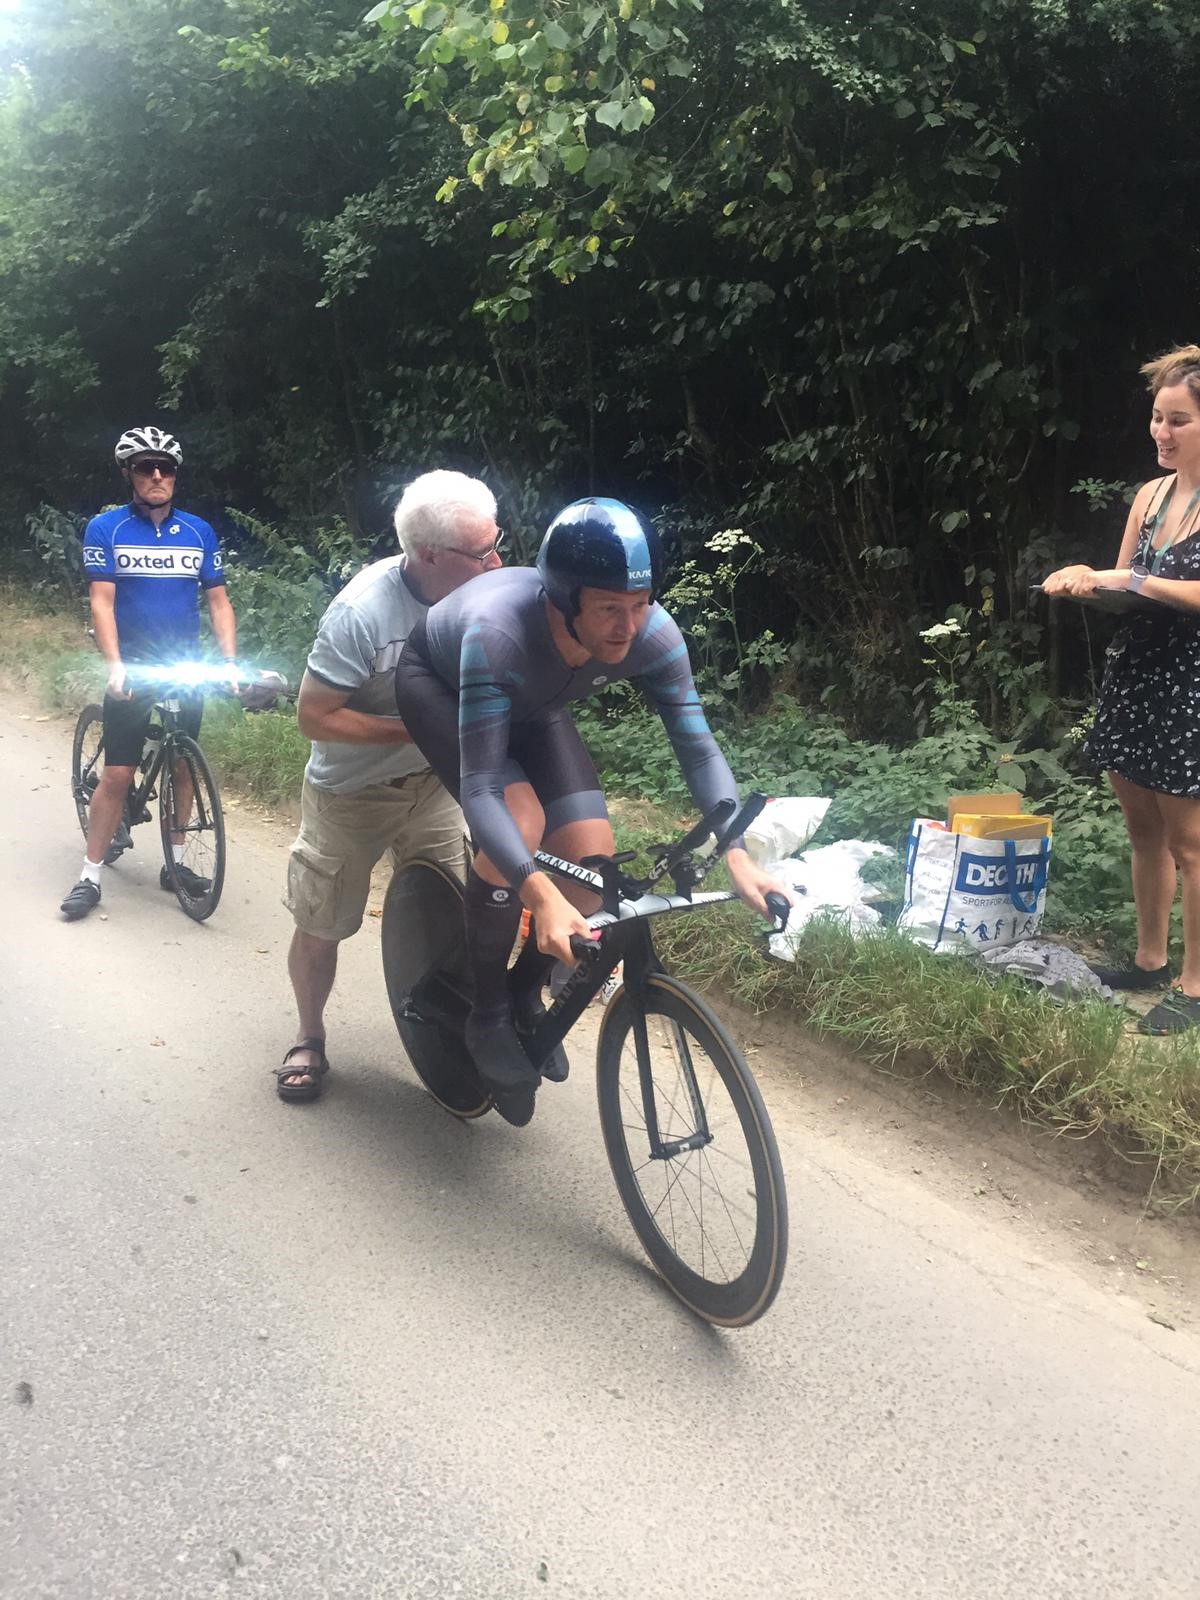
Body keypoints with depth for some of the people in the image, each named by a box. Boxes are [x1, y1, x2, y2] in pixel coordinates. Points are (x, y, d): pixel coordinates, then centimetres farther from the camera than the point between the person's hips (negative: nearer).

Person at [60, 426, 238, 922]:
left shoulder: (199, 532, 3)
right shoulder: (106, 528, -4)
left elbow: (218, 602, 4)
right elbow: (101, 602, -9)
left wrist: (230, 661, -8)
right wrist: (115, 664, -22)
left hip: (188, 670, 3)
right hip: (132, 670, -3)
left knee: (181, 768, 9)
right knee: (118, 774, -5)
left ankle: (175, 862, 23)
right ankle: (90, 877, 5)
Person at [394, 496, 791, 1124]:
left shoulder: (653, 635, -32)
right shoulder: (497, 632, -44)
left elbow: (698, 747, -25)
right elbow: (480, 786, -45)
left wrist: (737, 857, -38)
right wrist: (543, 896, -57)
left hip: (531, 706, 5)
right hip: (437, 684, -4)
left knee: (593, 855, -14)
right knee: (520, 823, -30)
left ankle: (526, 995, 15)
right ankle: (488, 1013, -7)